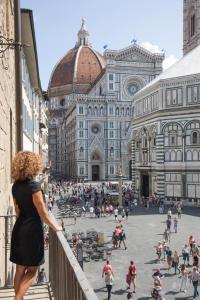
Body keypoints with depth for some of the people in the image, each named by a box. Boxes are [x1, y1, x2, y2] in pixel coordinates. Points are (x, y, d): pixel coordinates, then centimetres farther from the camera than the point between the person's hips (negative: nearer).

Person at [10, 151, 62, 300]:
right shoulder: (34, 186, -18)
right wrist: (55, 227, -4)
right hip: (32, 229, -7)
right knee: (32, 270, 7)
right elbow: (42, 212, -16)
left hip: (19, 229, 7)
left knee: (20, 269, 16)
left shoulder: (15, 186, 4)